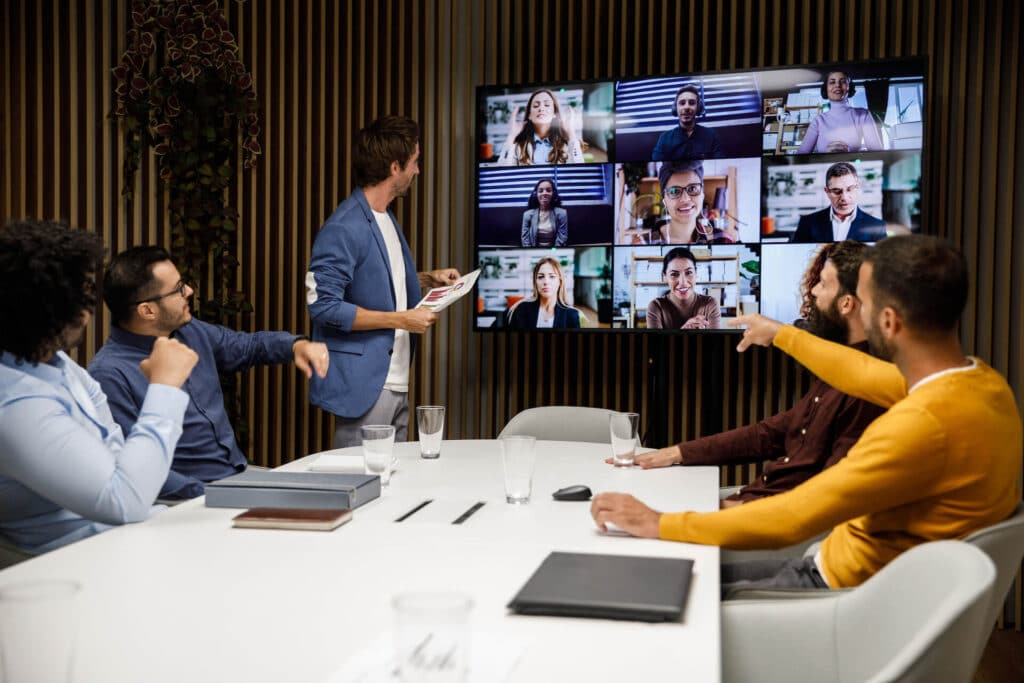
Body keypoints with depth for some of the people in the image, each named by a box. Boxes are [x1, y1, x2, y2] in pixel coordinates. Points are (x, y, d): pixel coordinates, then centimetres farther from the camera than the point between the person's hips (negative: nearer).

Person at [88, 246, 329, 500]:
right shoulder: (110, 375, -15)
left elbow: (248, 345, 25)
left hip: (242, 473, 8)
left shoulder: (190, 332, 8)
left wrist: (296, 345, 6)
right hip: (191, 498, -8)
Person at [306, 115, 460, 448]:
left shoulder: (387, 219, 13)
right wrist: (401, 319, -19)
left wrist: (429, 278, 12)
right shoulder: (344, 228, -16)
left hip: (396, 381, 9)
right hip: (363, 385, -9)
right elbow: (323, 305, -21)